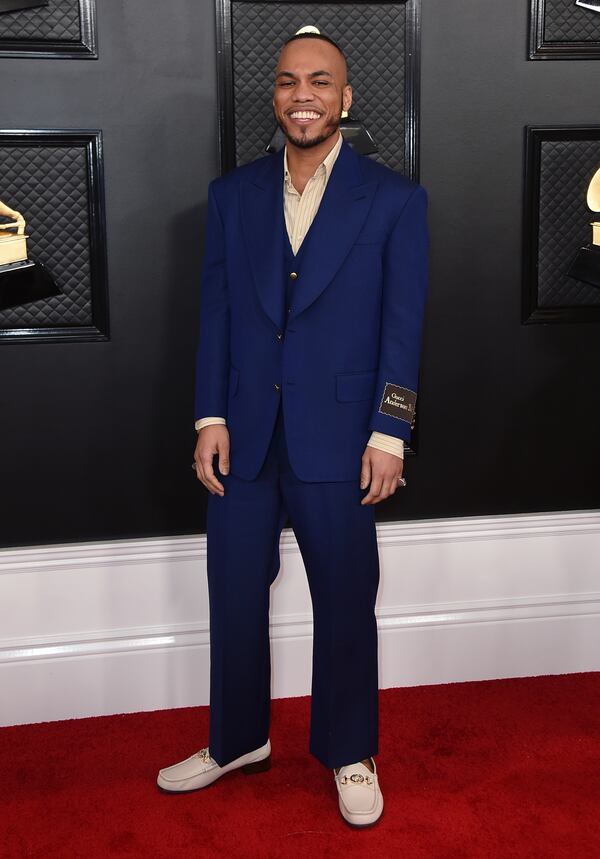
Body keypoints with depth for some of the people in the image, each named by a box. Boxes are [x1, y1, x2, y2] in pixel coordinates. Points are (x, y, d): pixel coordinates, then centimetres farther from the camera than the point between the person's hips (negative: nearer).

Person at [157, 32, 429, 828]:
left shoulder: (394, 199, -2)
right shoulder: (231, 194, 7)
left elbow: (402, 327, -4)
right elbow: (215, 312, 6)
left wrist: (387, 436, -9)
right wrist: (211, 418, -1)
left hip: (336, 439, -3)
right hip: (243, 438, 3)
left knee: (345, 603, 9)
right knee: (234, 596, 13)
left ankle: (351, 754, 29)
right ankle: (237, 740, 34)